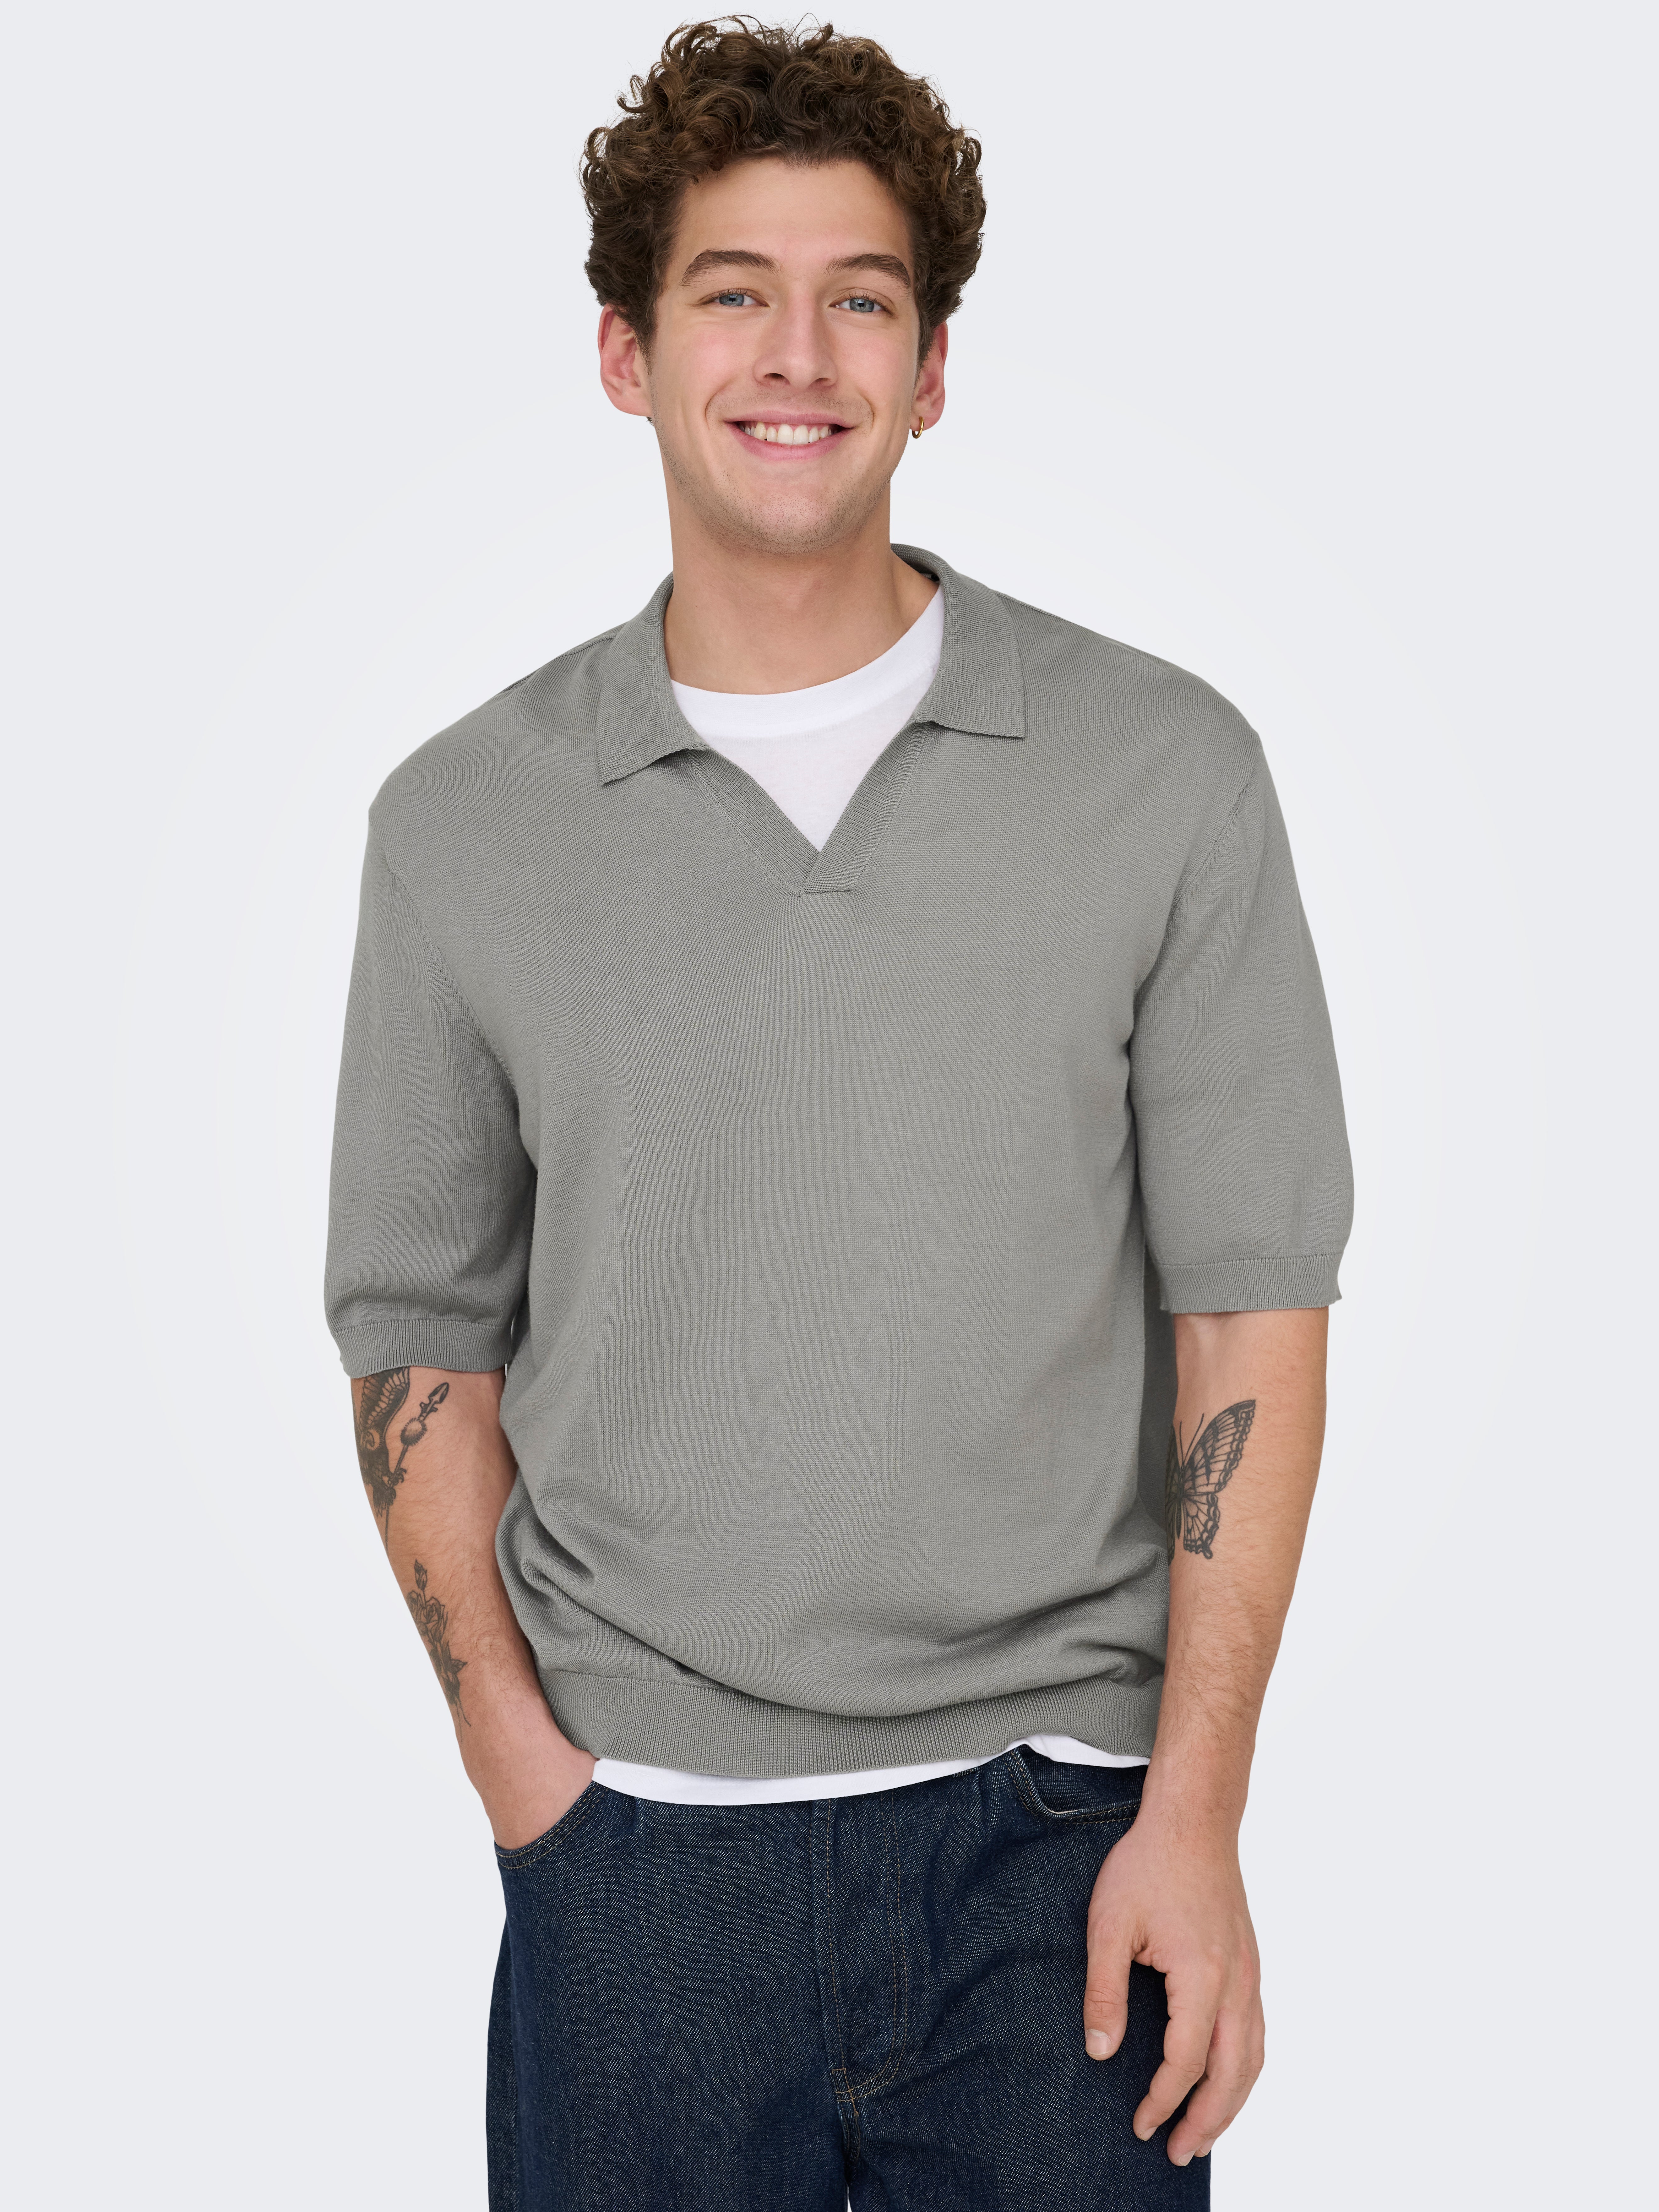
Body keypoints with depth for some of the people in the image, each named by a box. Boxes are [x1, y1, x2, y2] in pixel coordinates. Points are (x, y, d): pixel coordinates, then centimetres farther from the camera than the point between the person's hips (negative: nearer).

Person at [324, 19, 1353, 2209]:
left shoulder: (1165, 773, -2)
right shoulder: (466, 822, 1)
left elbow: (1251, 1308, -2)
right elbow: (419, 1330, 7)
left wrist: (1193, 1810, -6)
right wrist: (522, 1755, -2)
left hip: (1054, 1819, 0)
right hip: (640, 1841, 1)